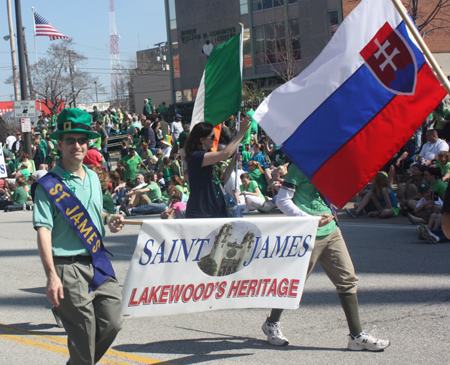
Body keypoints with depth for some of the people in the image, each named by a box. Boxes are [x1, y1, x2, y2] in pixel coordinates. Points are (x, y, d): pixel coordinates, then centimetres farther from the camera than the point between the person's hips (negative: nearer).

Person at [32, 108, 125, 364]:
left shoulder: (93, 178, 12)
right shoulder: (48, 185, -8)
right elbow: (43, 232, -15)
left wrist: (109, 219, 5)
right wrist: (52, 277, -24)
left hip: (99, 262, 6)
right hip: (69, 268, -6)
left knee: (113, 323, 5)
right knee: (83, 337, -2)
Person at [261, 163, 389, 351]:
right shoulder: (299, 166, -10)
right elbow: (282, 200, -13)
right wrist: (308, 219, -20)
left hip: (331, 231, 7)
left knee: (347, 278, 1)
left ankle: (357, 335, 6)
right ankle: (271, 324, 29)